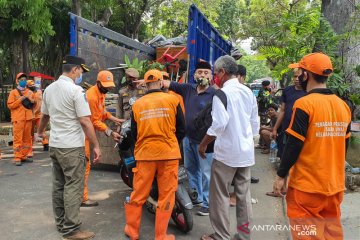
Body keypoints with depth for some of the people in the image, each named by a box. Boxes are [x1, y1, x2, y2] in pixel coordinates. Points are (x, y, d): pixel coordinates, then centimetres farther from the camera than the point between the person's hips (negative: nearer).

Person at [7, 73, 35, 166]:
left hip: (28, 118, 5)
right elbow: (10, 105, -6)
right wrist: (21, 99, -12)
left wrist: (30, 99, -1)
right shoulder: (13, 92, 1)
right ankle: (17, 158, -1)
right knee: (18, 138, -5)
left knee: (27, 138, 7)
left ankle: (25, 155, 16)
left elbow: (34, 103, 20)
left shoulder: (29, 92, 14)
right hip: (18, 119, -4)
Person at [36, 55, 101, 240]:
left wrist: (39, 132, 39)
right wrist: (96, 146, -13)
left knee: (58, 185, 15)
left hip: (54, 144, 8)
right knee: (73, 187, -1)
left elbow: (44, 115, 22)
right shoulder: (76, 90, -15)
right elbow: (85, 122, -18)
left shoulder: (49, 89, 9)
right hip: (72, 146, -8)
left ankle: (61, 223, 26)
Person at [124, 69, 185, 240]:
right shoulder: (172, 100, -3)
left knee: (139, 193, 14)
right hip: (168, 153, -2)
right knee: (166, 195, 9)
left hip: (145, 153, 2)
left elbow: (134, 132, 9)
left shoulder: (137, 104, 2)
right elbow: (181, 129, 3)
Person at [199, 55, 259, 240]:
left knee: (220, 195, 4)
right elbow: (255, 123, 13)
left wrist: (203, 144, -11)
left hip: (226, 152, -7)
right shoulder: (248, 92, 8)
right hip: (246, 152, 7)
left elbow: (219, 124, -22)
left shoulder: (222, 93, -13)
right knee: (244, 195, 14)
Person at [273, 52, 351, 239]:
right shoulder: (343, 105, 5)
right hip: (335, 185, 7)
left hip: (307, 185, -6)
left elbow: (294, 145, -16)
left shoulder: (305, 104, -16)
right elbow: (343, 145, 12)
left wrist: (281, 176, -6)